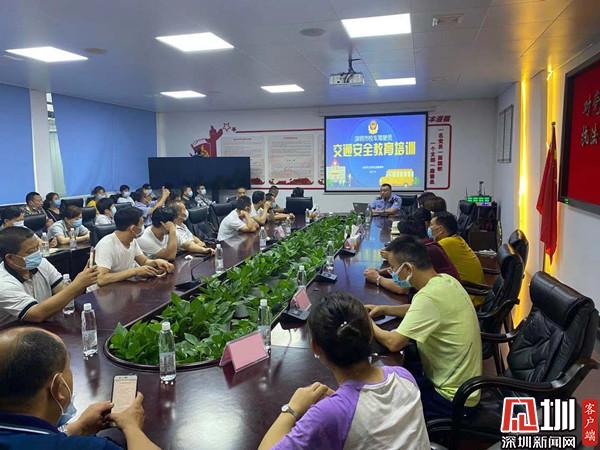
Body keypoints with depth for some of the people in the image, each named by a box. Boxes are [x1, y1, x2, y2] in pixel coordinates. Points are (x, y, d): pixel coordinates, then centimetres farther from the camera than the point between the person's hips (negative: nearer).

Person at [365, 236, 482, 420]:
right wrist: (384, 309, 7)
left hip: (452, 398, -8)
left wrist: (367, 324, -10)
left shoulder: (429, 296, -30)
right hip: (458, 381, 8)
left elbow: (394, 343, -28)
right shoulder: (445, 280, -2)